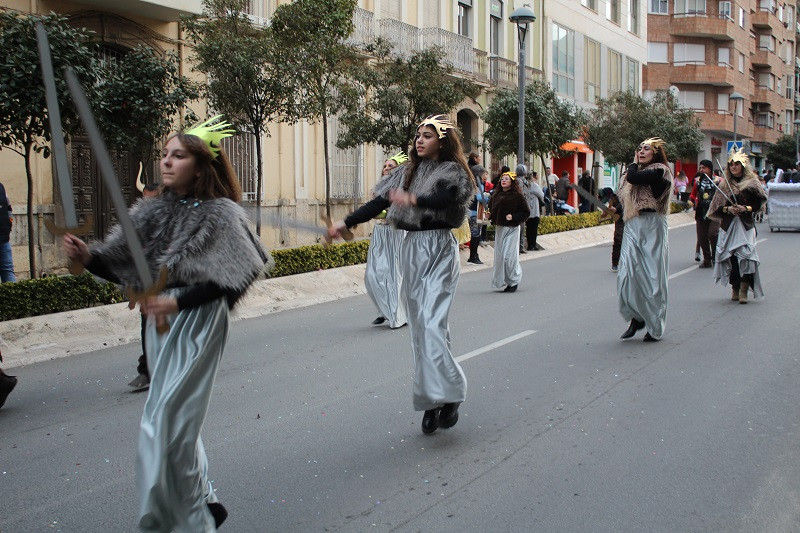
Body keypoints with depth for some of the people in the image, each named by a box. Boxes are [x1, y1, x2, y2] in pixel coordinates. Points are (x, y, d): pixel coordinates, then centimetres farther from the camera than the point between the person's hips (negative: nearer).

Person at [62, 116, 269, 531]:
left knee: (165, 424, -9)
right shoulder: (153, 211, 9)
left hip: (198, 323, -7)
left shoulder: (221, 213, -7)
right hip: (159, 321, 7)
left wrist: (178, 302, -22)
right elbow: (122, 268, 6)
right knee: (179, 420, 15)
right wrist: (87, 257, -12)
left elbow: (223, 280, -13)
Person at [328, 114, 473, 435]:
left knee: (431, 324, -19)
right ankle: (432, 402, 13)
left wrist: (413, 200, -39)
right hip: (411, 249, 6)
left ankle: (447, 396, -13)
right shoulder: (408, 172, 15)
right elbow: (379, 203, 9)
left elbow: (443, 199, -22)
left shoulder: (452, 171, -1)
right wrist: (345, 223, 0)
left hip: (438, 252, -6)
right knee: (419, 327, 6)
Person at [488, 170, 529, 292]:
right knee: (499, 255, 6)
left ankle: (513, 281, 8)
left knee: (509, 255, -7)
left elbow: (526, 212, -5)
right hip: (499, 228, 6)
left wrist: (513, 217, -17)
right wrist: (489, 215, 2)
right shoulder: (496, 196, 10)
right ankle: (502, 281, 16)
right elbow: (491, 208, 23)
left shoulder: (517, 196, -6)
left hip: (511, 228, -6)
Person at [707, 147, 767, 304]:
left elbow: (758, 204, 3)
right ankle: (735, 288, 10)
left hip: (746, 225, -2)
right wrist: (728, 209, -10)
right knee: (730, 257, -1)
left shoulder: (752, 183, 3)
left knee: (745, 255, -12)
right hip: (728, 225, 2)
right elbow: (717, 207, 9)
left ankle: (744, 290, -11)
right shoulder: (724, 184, 9)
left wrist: (745, 208, -13)